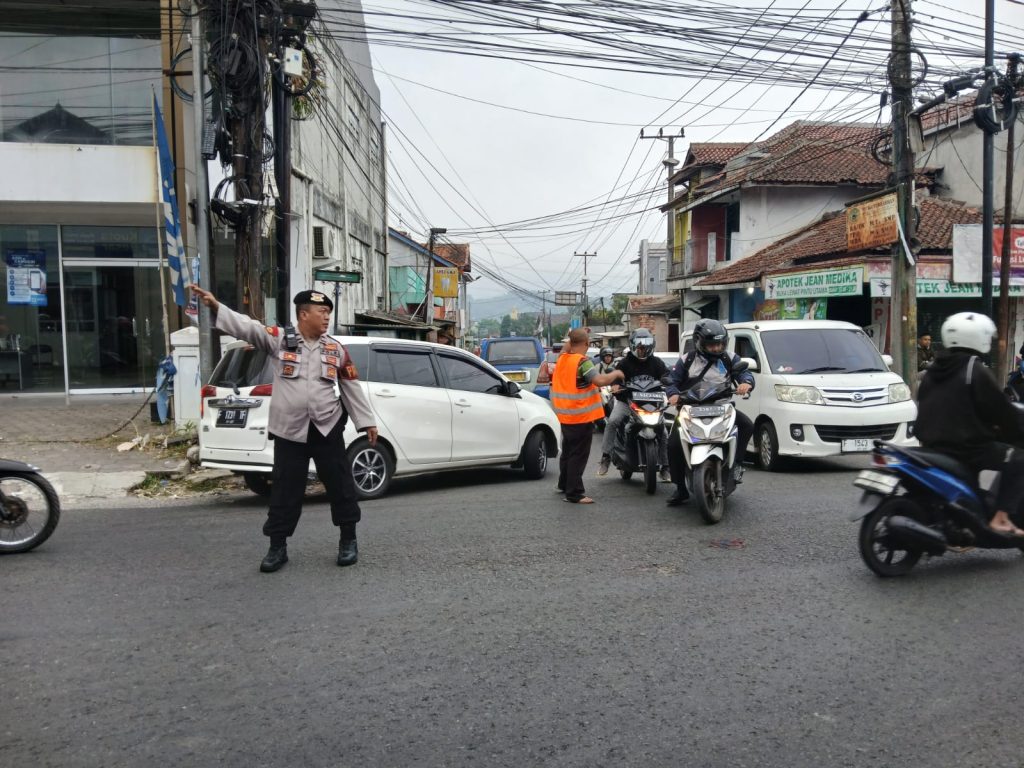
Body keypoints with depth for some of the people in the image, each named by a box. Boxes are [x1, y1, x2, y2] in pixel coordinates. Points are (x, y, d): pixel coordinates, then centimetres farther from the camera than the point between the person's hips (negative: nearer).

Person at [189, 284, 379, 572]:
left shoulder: (336, 349, 7)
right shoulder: (279, 339, -1)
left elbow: (352, 388, 11)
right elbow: (246, 326, -13)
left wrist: (367, 421, 11)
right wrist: (215, 306, -27)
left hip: (328, 430, 2)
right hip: (289, 432, -2)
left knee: (341, 484, 7)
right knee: (285, 490, 6)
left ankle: (348, 540, 23)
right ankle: (278, 547, 20)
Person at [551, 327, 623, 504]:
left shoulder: (562, 358, 5)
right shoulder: (583, 362, -18)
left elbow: (566, 348, 30)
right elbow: (599, 380, -29)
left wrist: (572, 338, 24)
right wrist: (615, 374, -13)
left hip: (565, 415, 8)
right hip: (582, 416, -8)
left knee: (568, 450, 23)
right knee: (579, 455, -3)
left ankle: (564, 484, 37)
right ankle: (574, 493, -1)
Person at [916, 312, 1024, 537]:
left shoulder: (932, 371, 12)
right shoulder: (976, 371, -11)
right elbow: (1000, 409, -8)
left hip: (933, 445, 8)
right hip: (964, 444, -8)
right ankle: (1000, 518, -7)